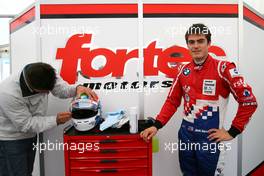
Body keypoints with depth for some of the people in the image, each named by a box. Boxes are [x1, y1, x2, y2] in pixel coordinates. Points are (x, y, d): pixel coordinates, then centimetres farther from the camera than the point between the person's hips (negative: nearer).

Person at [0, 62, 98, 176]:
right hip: (10, 139, -5)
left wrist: (77, 88, -31)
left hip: (30, 134, 6)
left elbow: (62, 89, -10)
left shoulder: (46, 76, -22)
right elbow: (25, 124, -26)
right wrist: (56, 120, -26)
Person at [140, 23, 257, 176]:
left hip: (209, 136, -5)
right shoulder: (184, 70, 3)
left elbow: (249, 101, -13)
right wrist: (157, 125, -2)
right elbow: (172, 101, 7)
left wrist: (232, 132, -10)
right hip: (185, 133, 5)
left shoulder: (223, 68, -12)